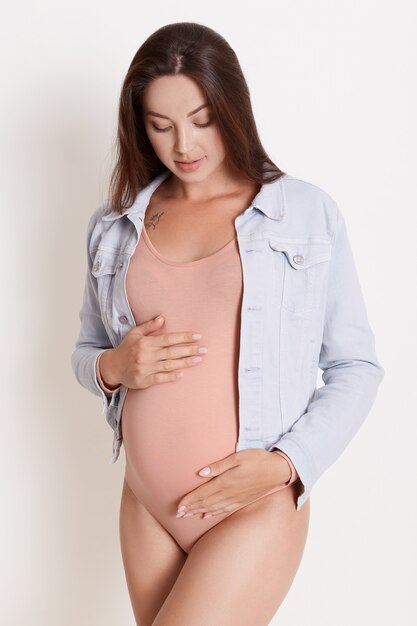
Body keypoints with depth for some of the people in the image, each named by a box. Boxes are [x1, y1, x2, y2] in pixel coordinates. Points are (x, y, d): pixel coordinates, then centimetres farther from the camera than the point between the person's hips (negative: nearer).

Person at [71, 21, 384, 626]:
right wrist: (114, 367, -8)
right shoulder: (116, 226, 5)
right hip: (146, 507, 4)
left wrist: (288, 462, -14)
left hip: (257, 508, -4)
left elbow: (357, 365, -2)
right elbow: (86, 351, 15)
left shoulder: (308, 213, -5)